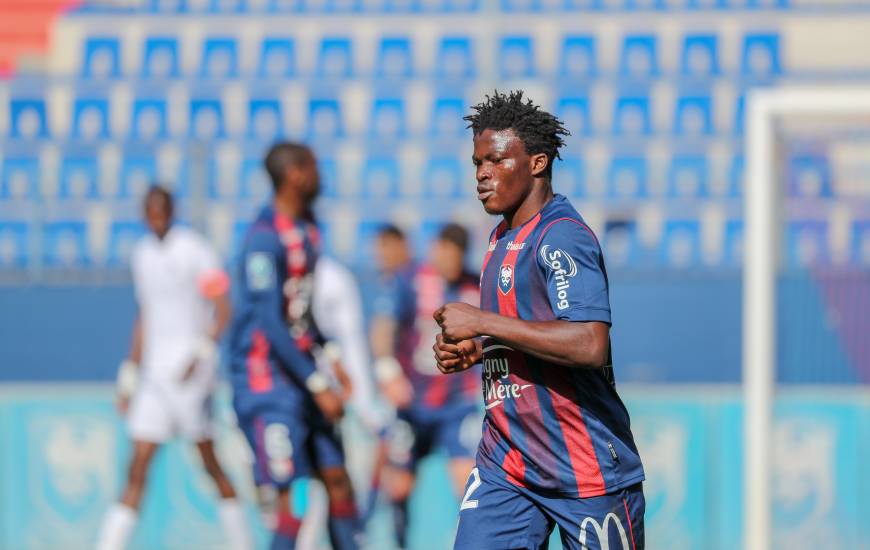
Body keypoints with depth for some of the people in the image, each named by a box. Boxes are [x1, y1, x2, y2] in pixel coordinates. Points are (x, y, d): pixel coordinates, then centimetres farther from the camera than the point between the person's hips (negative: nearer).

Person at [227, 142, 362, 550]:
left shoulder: (305, 232, 11)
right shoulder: (265, 238, -18)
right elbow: (271, 323, -22)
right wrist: (317, 384, -22)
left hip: (300, 372, 9)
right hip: (268, 380, -9)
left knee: (338, 479, 9)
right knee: (295, 495, -10)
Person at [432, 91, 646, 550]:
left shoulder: (562, 237, -16)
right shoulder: (503, 237, 14)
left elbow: (589, 345, -29)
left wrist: (481, 323, -22)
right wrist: (474, 350, 6)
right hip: (505, 464, 8)